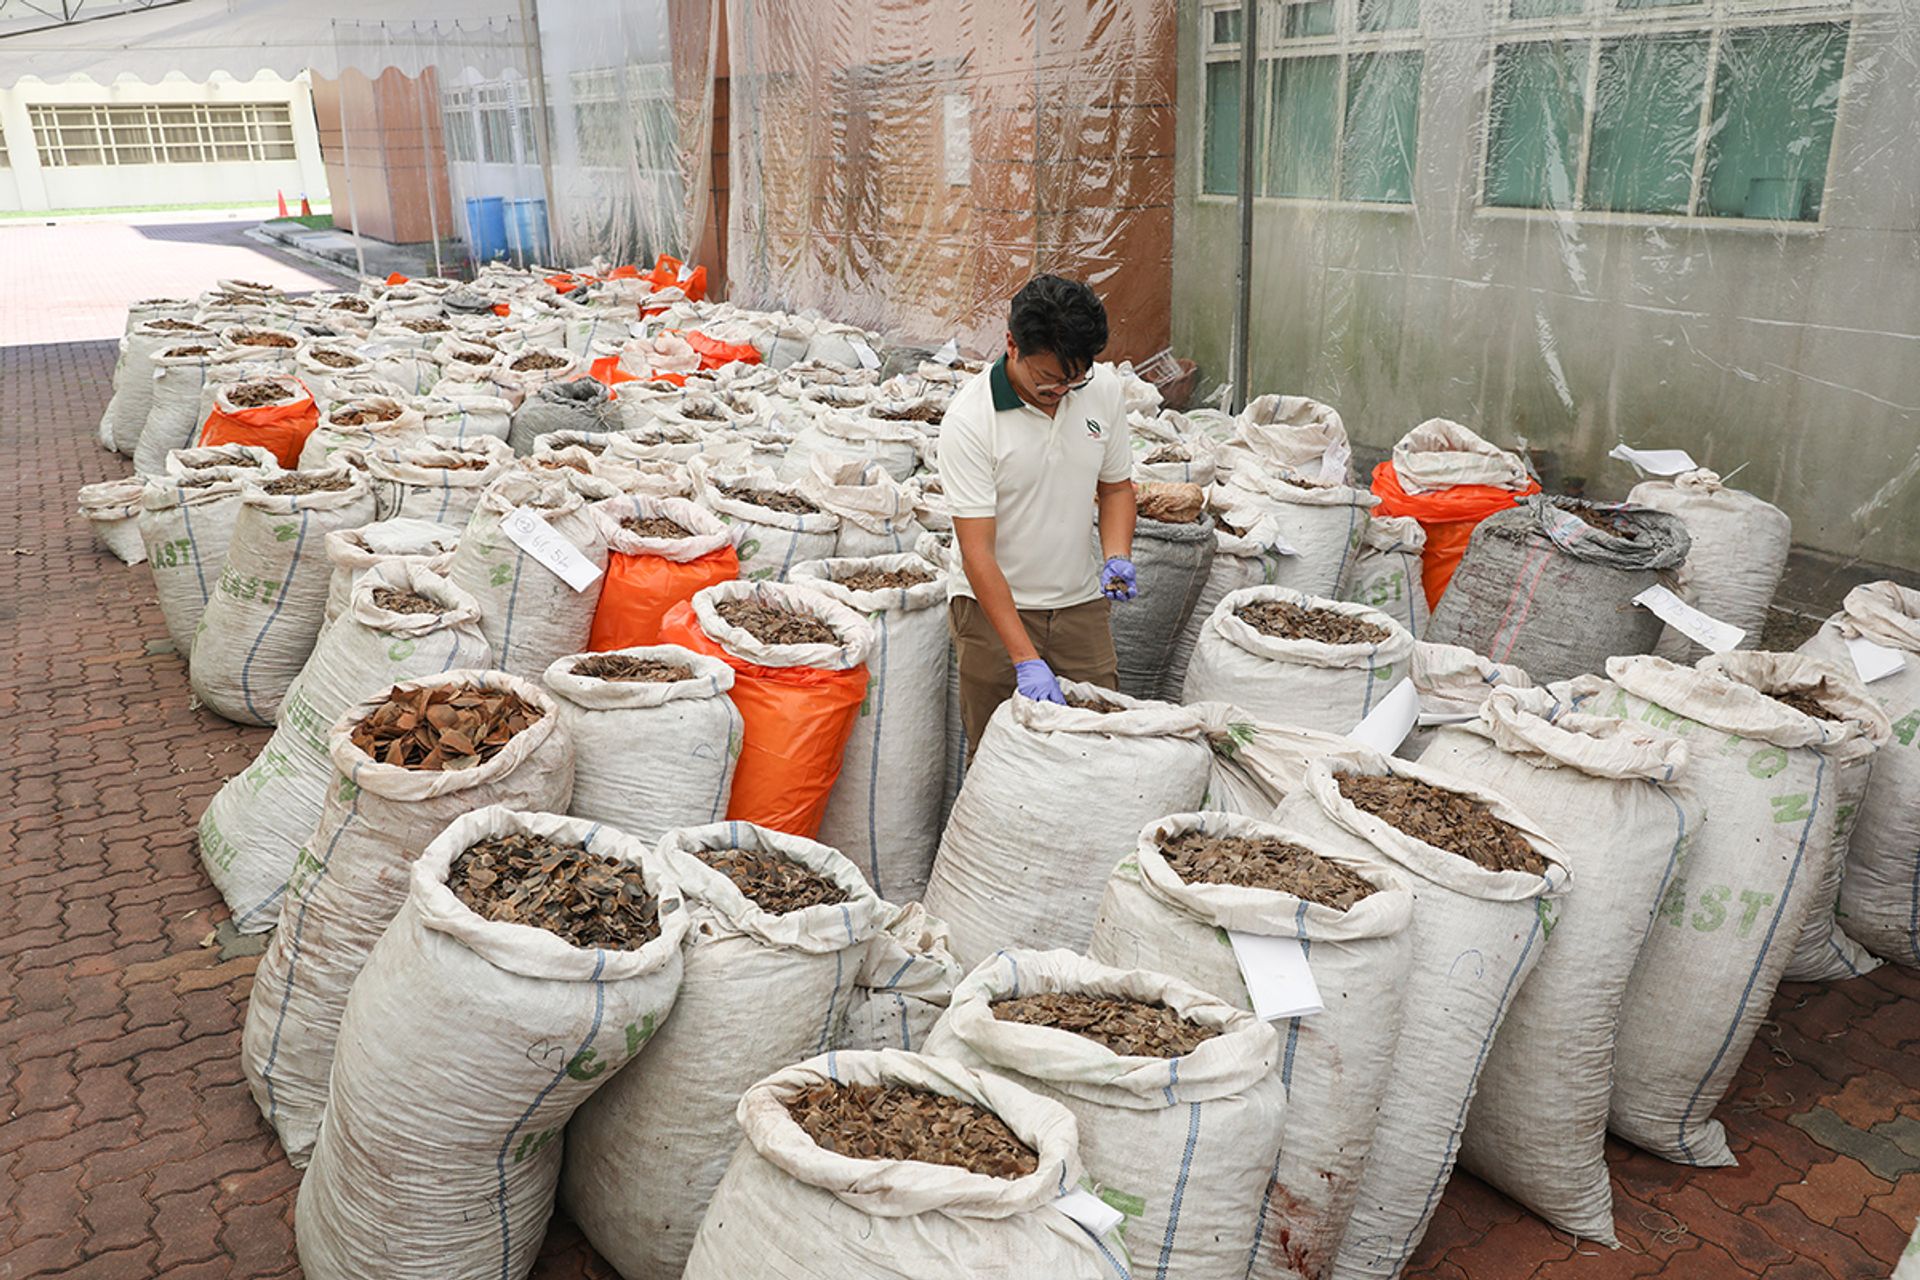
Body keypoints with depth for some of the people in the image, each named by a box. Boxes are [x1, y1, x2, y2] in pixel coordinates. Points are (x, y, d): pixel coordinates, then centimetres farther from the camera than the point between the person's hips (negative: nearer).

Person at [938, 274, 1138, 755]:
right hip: (993, 606, -4)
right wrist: (1025, 659, -25)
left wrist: (1117, 558, -7)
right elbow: (977, 552, -20)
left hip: (1081, 605, 4)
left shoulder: (1103, 388, -3)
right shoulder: (969, 419, -18)